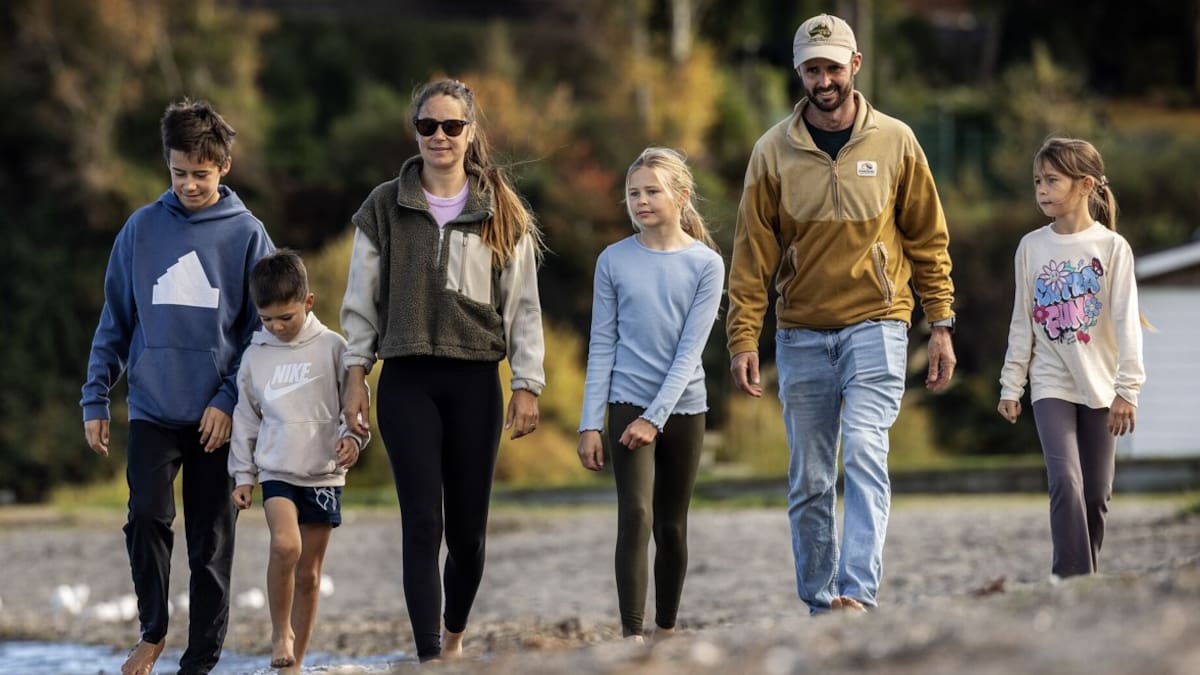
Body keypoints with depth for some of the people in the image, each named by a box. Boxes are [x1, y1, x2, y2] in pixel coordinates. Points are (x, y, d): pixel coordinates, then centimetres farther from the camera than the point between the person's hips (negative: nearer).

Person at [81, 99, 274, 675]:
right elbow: (115, 321, 10)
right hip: (153, 410, 1)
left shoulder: (247, 234, 1)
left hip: (218, 416, -1)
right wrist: (95, 400, 5)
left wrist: (229, 400, -9)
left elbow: (262, 330, 1)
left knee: (211, 541, 2)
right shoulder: (142, 229, 6)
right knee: (147, 516, -15)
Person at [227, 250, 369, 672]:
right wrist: (242, 475, 11)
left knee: (309, 572, 4)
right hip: (276, 472, 0)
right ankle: (281, 632, -8)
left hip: (323, 475, 0)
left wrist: (353, 437, -15)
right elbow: (245, 419, 12)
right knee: (285, 545, -25)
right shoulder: (255, 357, 5)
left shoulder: (331, 348, -1)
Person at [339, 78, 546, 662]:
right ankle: (429, 657, -13)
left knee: (468, 530, 5)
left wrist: (527, 386, 0)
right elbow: (361, 301, 8)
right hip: (407, 381, -1)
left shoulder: (501, 214, 6)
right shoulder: (385, 208, 6)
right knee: (422, 524, -10)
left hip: (475, 382, 1)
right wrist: (356, 378, 1)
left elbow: (523, 306, 6)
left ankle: (455, 635, 29)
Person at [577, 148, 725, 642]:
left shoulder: (705, 264, -1)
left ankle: (666, 630, 21)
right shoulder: (614, 261, 1)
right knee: (636, 514, -16)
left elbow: (690, 349, -7)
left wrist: (655, 417, -14)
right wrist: (590, 423, -3)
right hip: (628, 403, -1)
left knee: (672, 527, 9)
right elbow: (602, 346, 2)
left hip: (684, 408, 1)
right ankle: (631, 634, -18)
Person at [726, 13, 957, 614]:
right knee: (808, 483, 5)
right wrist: (743, 339, -5)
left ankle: (857, 595, -26)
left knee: (865, 455, -19)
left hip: (875, 327, -2)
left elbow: (928, 240, 6)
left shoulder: (894, 141, 1)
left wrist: (941, 326, 2)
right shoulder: (774, 151, 1)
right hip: (801, 335, 2)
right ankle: (820, 608, 12)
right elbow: (752, 251, 1)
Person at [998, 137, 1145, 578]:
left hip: (1099, 385, 0)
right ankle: (1074, 583, -17)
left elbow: (1126, 322, -6)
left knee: (1096, 493, 4)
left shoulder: (1111, 247, -4)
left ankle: (1080, 580, 17)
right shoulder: (1031, 247, 3)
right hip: (1051, 384, 0)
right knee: (1066, 483, -16)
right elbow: (1022, 323, 8)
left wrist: (1127, 388, -11)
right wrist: (1011, 385, 5)